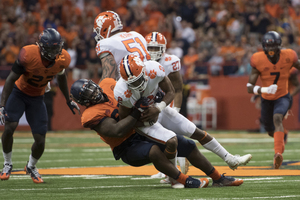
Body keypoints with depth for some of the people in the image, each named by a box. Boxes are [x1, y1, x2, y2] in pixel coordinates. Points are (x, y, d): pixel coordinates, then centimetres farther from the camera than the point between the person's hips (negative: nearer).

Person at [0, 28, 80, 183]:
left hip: (37, 98, 3)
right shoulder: (28, 55, -30)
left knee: (40, 141, -5)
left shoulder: (62, 59, -17)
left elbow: (61, 77, 7)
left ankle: (31, 167, 27)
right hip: (18, 93, -3)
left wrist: (68, 101, 18)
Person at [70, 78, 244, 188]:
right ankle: (186, 181, -33)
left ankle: (218, 179, 15)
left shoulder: (108, 85, 2)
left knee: (189, 146, 3)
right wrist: (137, 112, -28)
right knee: (154, 151, -41)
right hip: (129, 147, -8)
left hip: (145, 132, 8)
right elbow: (118, 131, -28)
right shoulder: (92, 116, -18)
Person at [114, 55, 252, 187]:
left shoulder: (154, 70, -29)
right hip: (142, 121, -4)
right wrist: (147, 121, -29)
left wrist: (158, 108, -30)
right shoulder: (123, 92, -34)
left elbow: (170, 93, -12)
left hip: (157, 109, 4)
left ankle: (230, 160, 25)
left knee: (197, 133, 8)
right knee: (171, 141, -28)